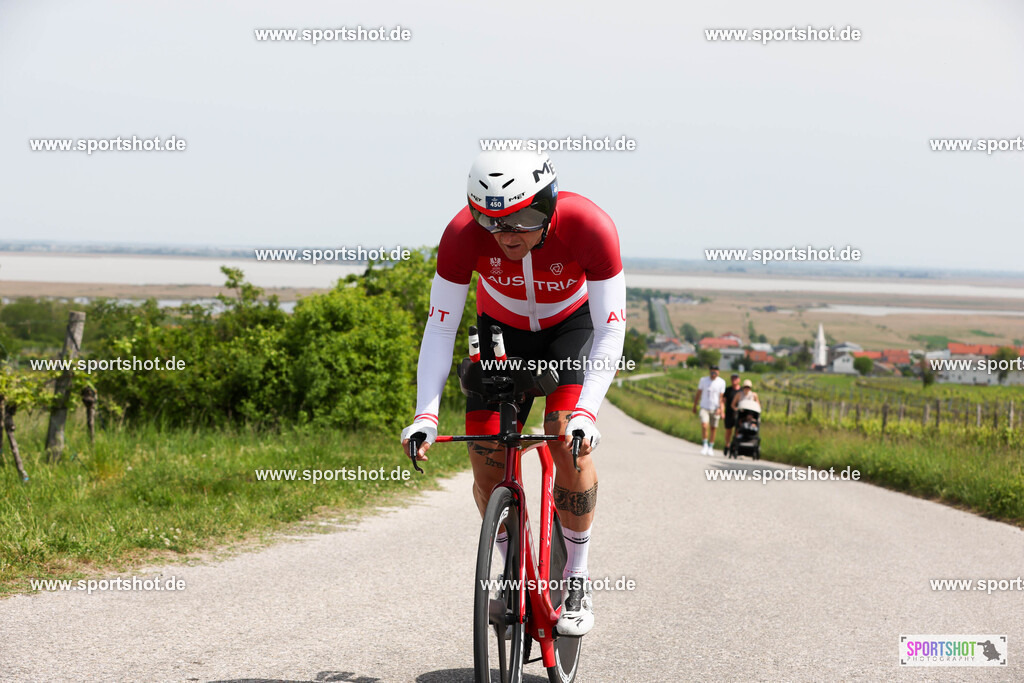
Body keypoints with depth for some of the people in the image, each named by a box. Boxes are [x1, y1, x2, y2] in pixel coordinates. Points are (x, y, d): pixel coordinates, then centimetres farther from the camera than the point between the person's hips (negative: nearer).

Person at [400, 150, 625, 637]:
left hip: (573, 324, -2)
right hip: (503, 327, 2)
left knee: (568, 439, -23)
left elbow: (611, 332, -32)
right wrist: (425, 413, -37)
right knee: (485, 454, -11)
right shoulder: (464, 234, -31)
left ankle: (576, 579, -6)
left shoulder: (589, 227, -35)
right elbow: (439, 328, -25)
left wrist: (586, 412, -44)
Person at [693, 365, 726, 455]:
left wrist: (720, 409, -13)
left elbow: (721, 397, -2)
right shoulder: (703, 380, 1)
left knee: (713, 428, 6)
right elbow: (698, 393, 10)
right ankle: (705, 445, 0)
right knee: (704, 426, -16)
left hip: (715, 408, 0)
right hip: (704, 407, 0)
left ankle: (711, 447, 20)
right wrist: (695, 406, 13)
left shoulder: (721, 382, -1)